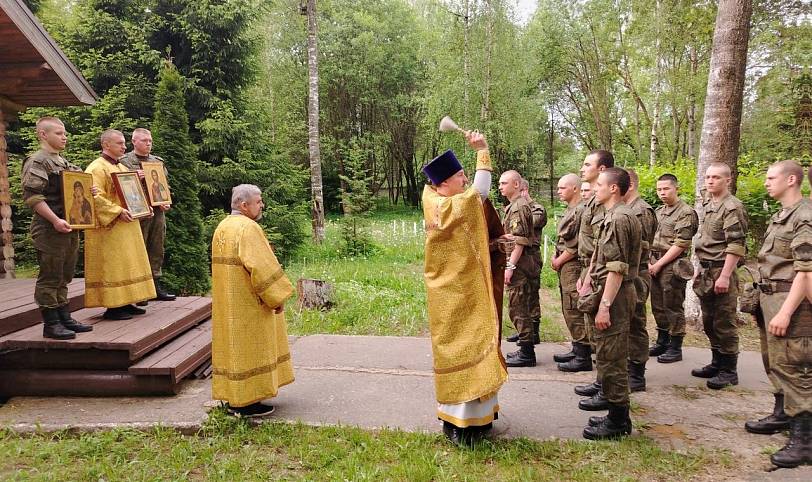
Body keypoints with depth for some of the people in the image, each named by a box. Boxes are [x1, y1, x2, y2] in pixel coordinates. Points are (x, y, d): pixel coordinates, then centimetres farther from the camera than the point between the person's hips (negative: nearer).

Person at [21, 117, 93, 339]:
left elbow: (74, 188, 28)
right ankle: (50, 323, 7)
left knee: (64, 276, 14)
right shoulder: (36, 162, -9)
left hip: (70, 227, 9)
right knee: (50, 277, -1)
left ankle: (64, 318, 23)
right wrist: (55, 220, -23)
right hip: (50, 229, -9)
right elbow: (32, 196, -17)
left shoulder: (63, 162, 18)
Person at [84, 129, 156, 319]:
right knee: (112, 266, -6)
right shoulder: (96, 169, -11)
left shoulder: (122, 168, 17)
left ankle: (125, 302, 18)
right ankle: (112, 306, 0)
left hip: (126, 226, 9)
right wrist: (118, 211, -26)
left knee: (127, 266, 11)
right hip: (109, 228, -9)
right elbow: (96, 197, -22)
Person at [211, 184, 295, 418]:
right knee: (248, 348, 0)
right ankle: (246, 403, 7)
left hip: (227, 304, 10)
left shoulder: (221, 227, 11)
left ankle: (233, 398, 26)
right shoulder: (248, 228, -19)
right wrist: (277, 297, -16)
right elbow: (263, 267, -25)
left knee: (233, 344, 16)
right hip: (248, 304, -9)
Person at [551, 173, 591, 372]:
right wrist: (555, 257, 10)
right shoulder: (570, 210, 17)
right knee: (569, 311, 16)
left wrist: (559, 261, -9)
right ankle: (577, 350, 26)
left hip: (573, 267, -10)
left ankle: (583, 358, -3)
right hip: (565, 268, 10)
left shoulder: (581, 211, -15)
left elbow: (576, 245, -20)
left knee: (574, 311, -8)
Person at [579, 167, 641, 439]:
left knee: (611, 358, -2)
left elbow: (617, 268, -21)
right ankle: (617, 414, 27)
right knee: (612, 357, 16)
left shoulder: (620, 218, -17)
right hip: (612, 293, 10)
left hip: (614, 295, -10)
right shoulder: (612, 216, 16)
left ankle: (618, 421, 9)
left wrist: (604, 306, -22)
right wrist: (588, 284, 14)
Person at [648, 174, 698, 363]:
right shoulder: (658, 212, 15)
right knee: (658, 306, 14)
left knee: (673, 307, -1)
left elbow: (680, 244, -15)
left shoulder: (686, 212, -8)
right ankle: (662, 342, 28)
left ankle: (675, 348, 10)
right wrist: (649, 262, 1)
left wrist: (659, 264, -15)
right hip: (655, 264, 7)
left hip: (672, 265, -7)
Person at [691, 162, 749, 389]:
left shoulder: (732, 207, -12)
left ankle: (728, 371, 10)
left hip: (721, 271, -8)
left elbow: (735, 246, -18)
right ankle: (717, 363, 27)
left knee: (724, 323, -1)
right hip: (706, 271, 9)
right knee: (709, 322, 15)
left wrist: (724, 276, -23)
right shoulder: (708, 204, 15)